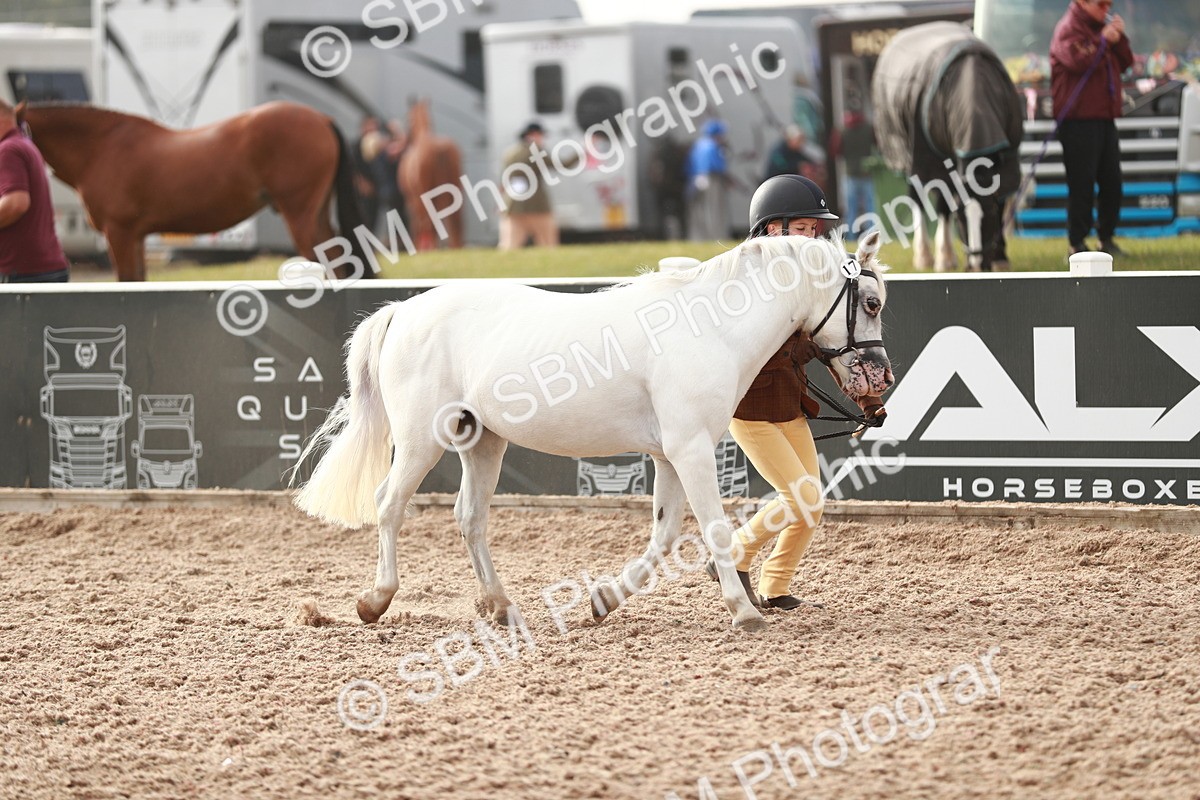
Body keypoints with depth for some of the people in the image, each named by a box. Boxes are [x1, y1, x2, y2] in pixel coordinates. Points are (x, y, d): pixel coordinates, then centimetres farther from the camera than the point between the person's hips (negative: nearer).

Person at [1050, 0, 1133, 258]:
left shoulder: (1101, 27, 19)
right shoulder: (1068, 29, -6)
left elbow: (1125, 63, 17)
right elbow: (1079, 61, -23)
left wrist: (1119, 38, 2)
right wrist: (1104, 40, -14)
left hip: (1105, 117, 8)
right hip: (1078, 118, -8)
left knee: (1112, 182, 8)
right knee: (1082, 182, -7)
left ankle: (1107, 238, 17)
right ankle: (1076, 243, -3)